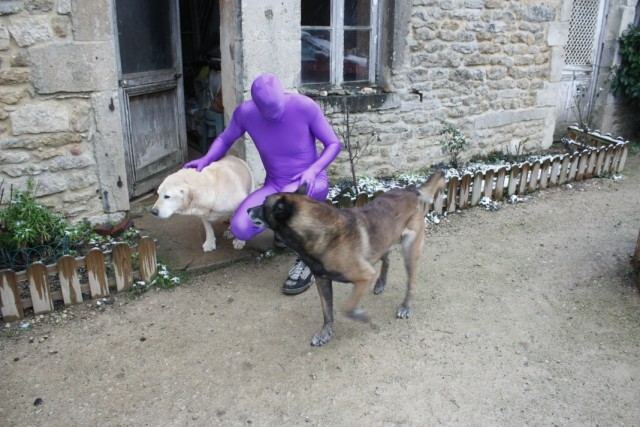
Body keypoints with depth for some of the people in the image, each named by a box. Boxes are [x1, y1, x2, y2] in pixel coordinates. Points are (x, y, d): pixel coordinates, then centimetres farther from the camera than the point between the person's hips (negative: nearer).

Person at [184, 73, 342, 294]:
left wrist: (313, 170, -31)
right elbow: (225, 139, 6)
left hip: (311, 184, -3)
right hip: (275, 185, 3)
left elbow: (334, 144, -13)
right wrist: (206, 159, -14)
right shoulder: (245, 112, -13)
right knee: (240, 229, -21)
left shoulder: (304, 106, -21)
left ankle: (305, 262, -18)